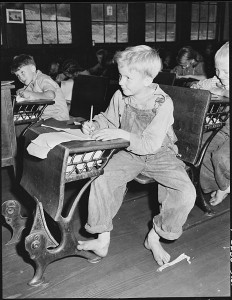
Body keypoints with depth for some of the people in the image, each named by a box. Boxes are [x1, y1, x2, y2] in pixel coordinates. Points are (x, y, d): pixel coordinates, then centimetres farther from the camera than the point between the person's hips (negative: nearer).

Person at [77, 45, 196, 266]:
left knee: (186, 193, -23)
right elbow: (107, 118, 14)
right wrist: (94, 124, -7)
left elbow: (151, 144, -23)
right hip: (130, 153, 3)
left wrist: (122, 134, -33)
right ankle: (103, 239, -5)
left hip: (160, 154, -2)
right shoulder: (120, 97, -6)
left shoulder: (163, 103, -19)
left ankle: (154, 237, 0)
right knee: (101, 179, -22)